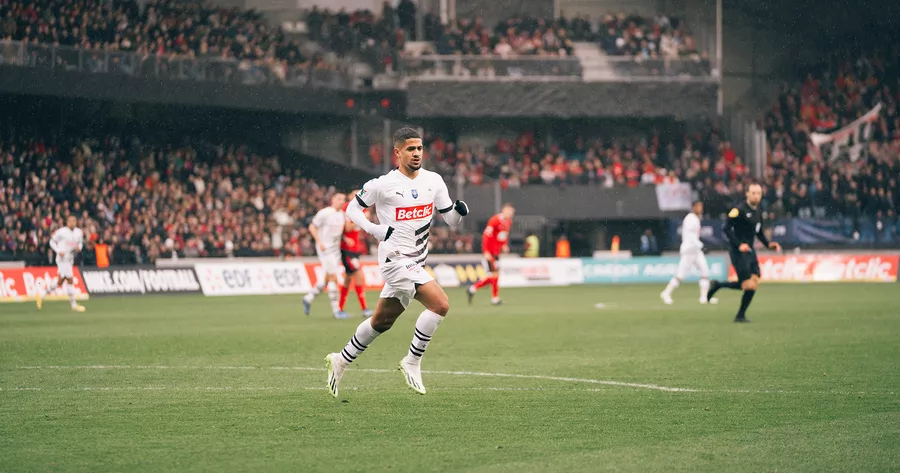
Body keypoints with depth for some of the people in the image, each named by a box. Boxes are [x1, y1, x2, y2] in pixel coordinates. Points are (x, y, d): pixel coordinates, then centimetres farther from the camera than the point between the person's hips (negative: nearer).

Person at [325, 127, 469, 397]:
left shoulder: (433, 181, 7)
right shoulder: (383, 185, -9)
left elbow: (451, 220, 11)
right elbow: (352, 208, 3)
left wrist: (460, 211, -13)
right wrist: (375, 230, -13)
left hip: (416, 261, 7)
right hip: (395, 259, -7)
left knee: (382, 321, 16)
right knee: (440, 304, -20)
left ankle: (341, 361, 32)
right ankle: (412, 362, -8)